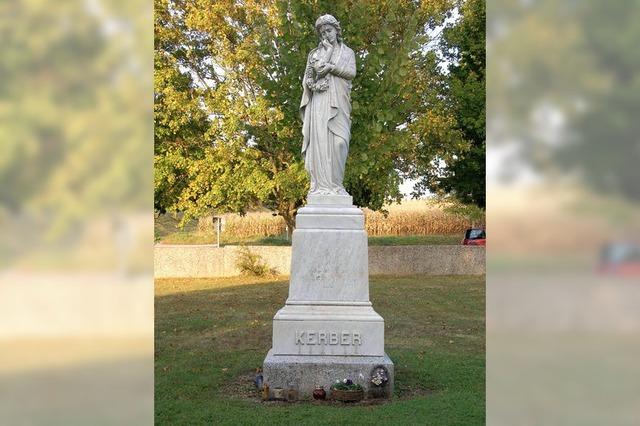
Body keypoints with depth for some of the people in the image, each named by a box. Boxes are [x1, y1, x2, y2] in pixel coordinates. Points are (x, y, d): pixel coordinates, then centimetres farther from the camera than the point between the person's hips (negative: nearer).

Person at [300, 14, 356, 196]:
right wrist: (329, 49, 2)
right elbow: (318, 67, 1)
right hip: (319, 101, 1)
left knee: (337, 140, -15)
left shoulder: (347, 52, 18)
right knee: (320, 139, -11)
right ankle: (322, 185, -16)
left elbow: (351, 73, 0)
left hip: (337, 102, -1)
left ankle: (334, 184, -16)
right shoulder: (316, 53, 21)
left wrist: (331, 67, -8)